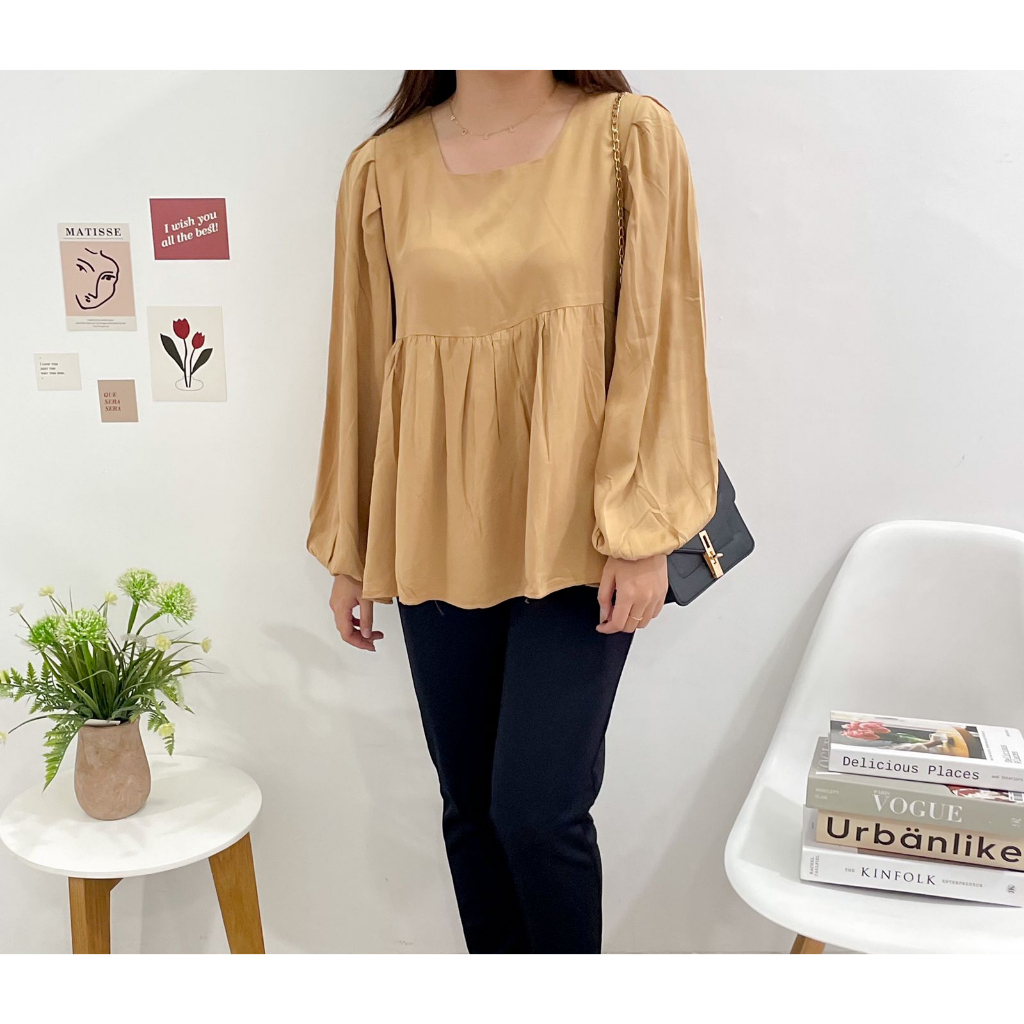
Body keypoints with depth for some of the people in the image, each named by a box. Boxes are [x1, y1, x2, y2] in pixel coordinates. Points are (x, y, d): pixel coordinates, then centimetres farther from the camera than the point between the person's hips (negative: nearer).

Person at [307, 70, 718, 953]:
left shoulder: (633, 135, -3)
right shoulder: (382, 168, 4)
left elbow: (658, 337, -5)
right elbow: (361, 360, 9)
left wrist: (645, 531, -10)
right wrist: (349, 552, 12)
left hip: (574, 533, -3)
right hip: (437, 537, 3)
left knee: (538, 807, -3)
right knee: (470, 803, 12)